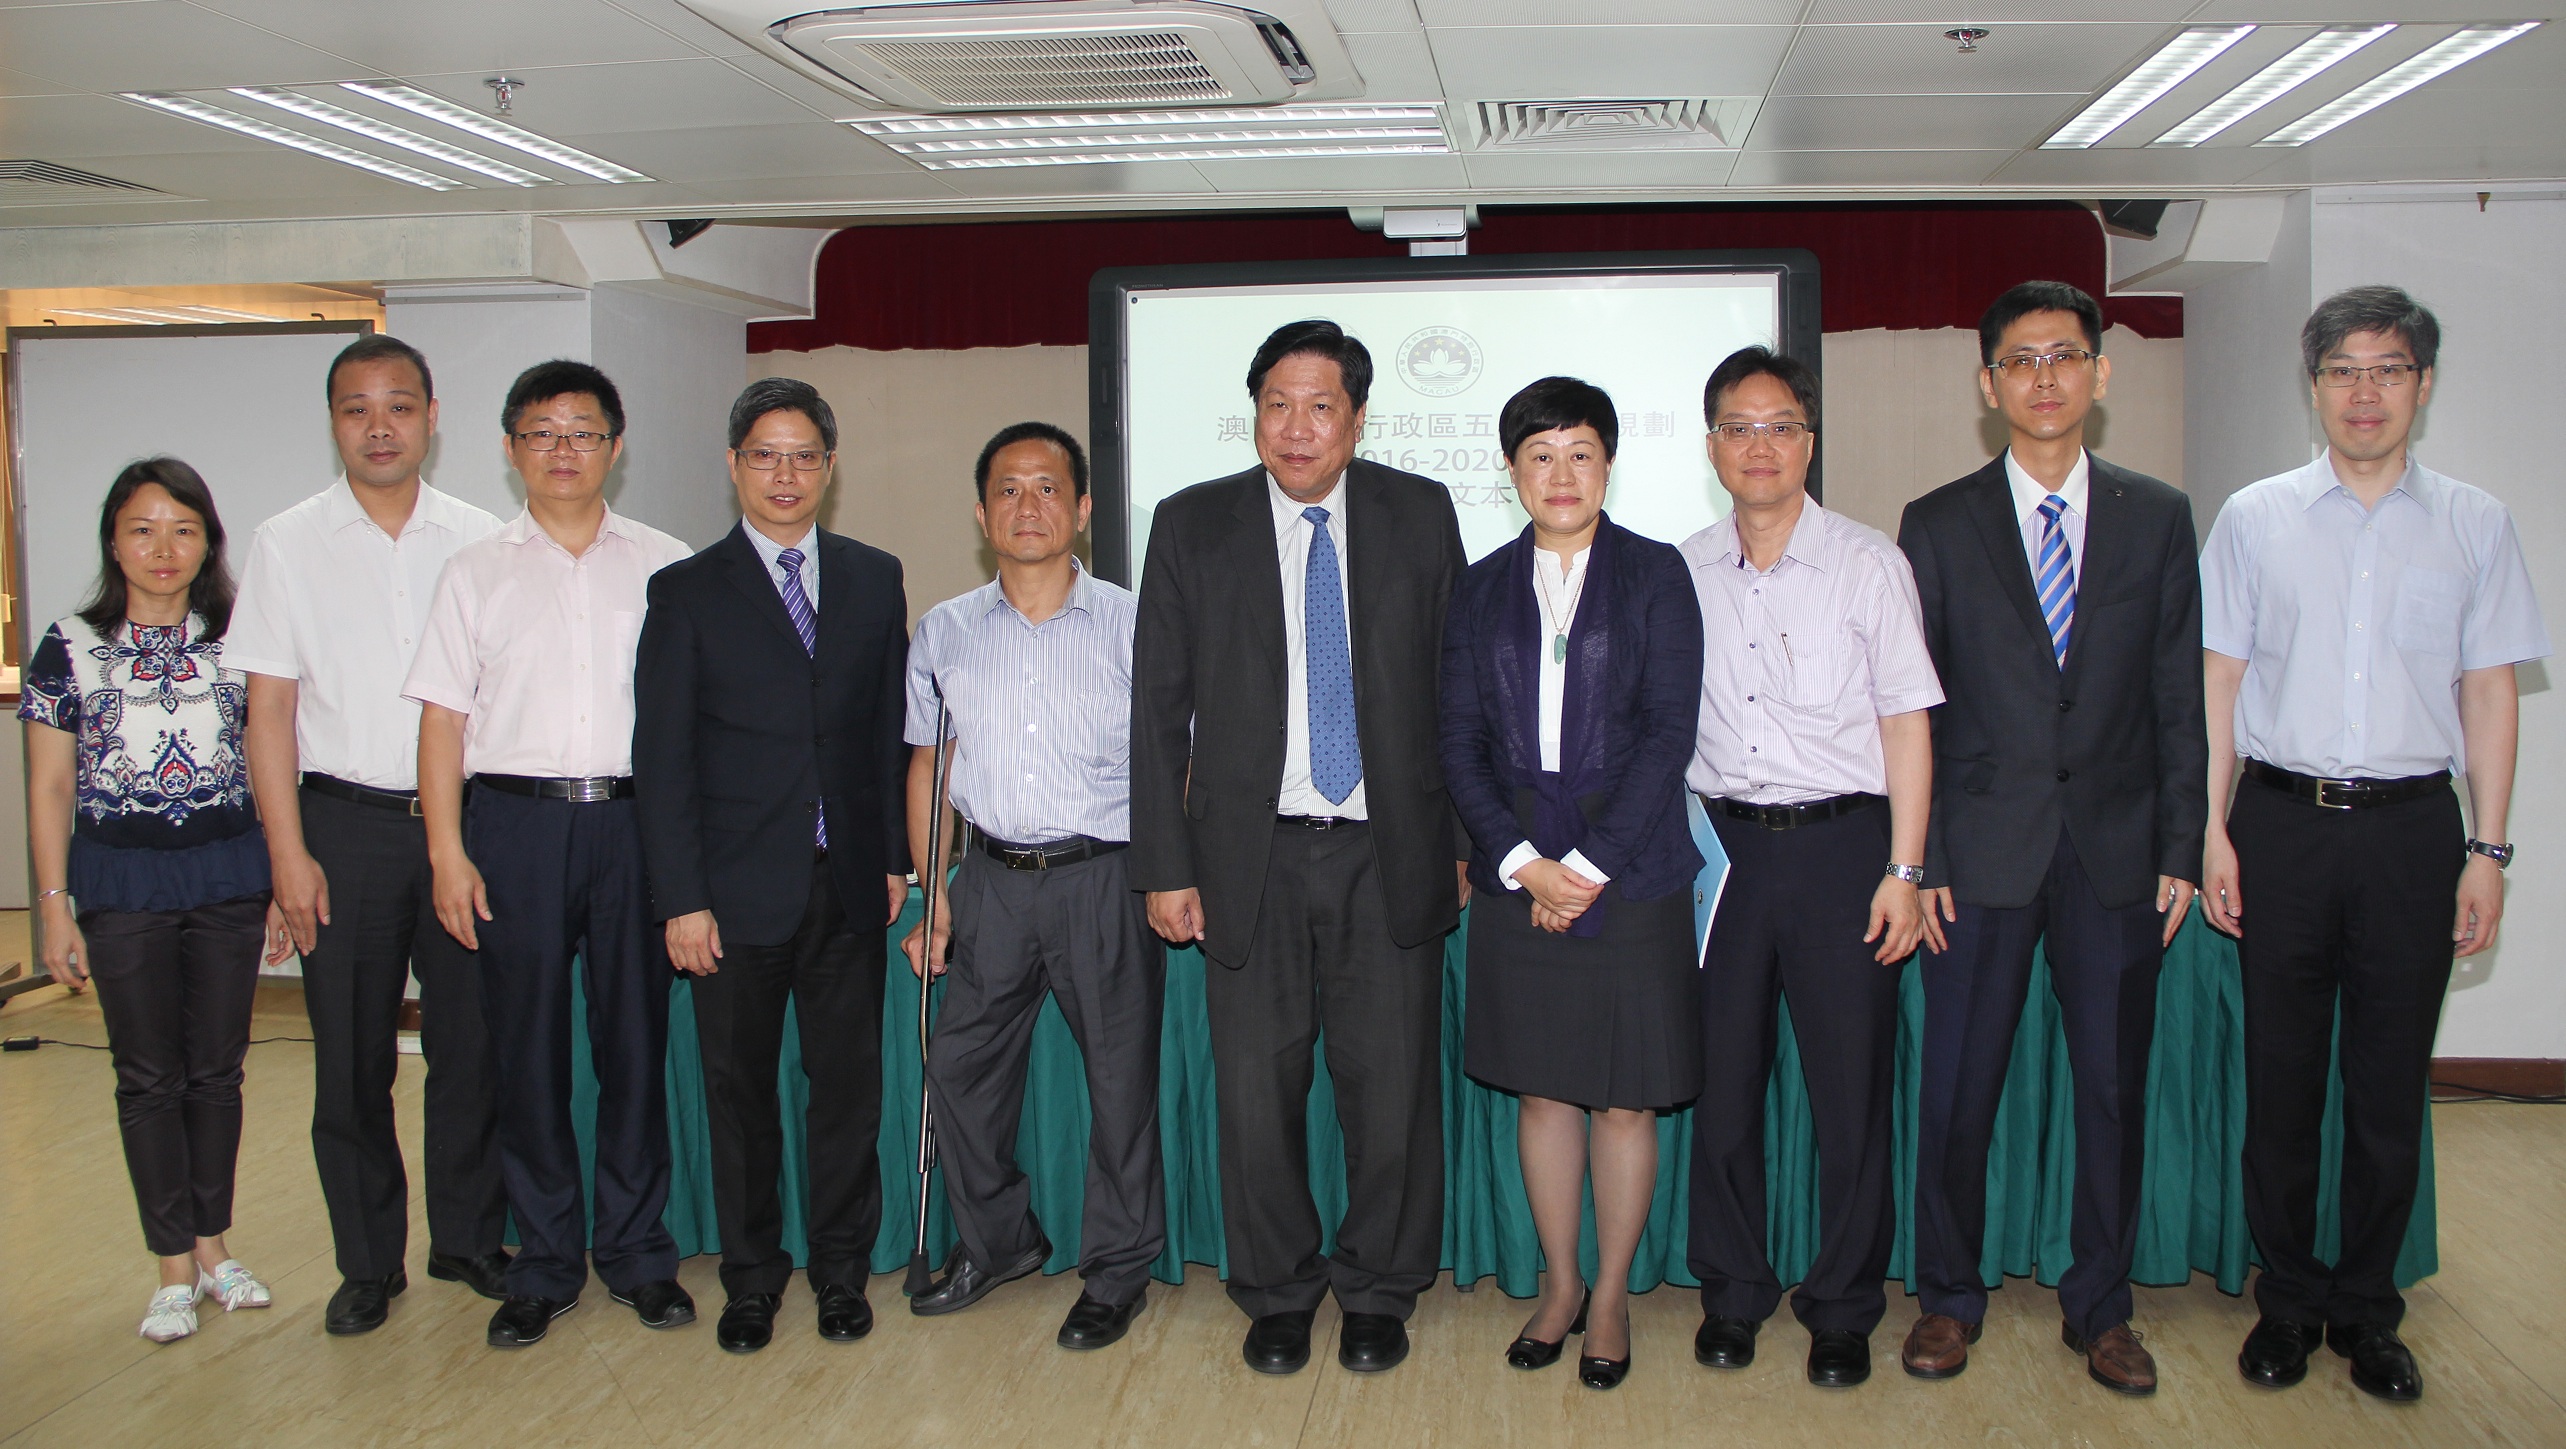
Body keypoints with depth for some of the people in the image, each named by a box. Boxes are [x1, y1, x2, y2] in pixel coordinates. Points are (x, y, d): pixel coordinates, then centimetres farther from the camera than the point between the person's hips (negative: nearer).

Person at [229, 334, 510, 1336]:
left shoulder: (478, 540, 5)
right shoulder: (289, 544, 2)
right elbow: (269, 706, 1)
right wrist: (288, 851, -5)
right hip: (345, 820, -1)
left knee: (471, 1042, 5)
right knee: (352, 1055, 5)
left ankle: (468, 1238, 22)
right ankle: (368, 1260, 20)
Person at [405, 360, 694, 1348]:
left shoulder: (663, 565, 7)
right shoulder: (478, 572, 8)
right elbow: (443, 718, 5)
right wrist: (447, 850, -3)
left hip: (633, 820, 0)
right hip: (514, 821, 0)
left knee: (636, 1039, 5)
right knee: (527, 1047, 4)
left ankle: (637, 1254, 19)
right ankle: (544, 1265, 16)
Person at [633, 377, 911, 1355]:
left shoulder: (874, 579, 9)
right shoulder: (687, 592, 1)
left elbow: (891, 730, 10)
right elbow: (661, 757, -3)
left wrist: (895, 856, 4)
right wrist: (681, 898, -9)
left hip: (850, 883, 2)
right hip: (739, 890, -2)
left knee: (849, 1084, 8)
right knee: (740, 1090, 8)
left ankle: (841, 1267, 24)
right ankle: (751, 1275, 24)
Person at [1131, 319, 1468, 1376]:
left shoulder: (1420, 515, 3)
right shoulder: (1192, 526, 2)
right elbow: (1158, 707, 3)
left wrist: (1466, 836, 3)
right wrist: (1164, 865, -1)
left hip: (1389, 855, 0)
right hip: (1252, 856, 0)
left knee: (1393, 1086, 5)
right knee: (1256, 1088, 7)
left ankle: (1378, 1291, 25)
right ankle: (1277, 1292, 27)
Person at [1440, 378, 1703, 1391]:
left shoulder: (1655, 575, 2)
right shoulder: (1482, 588, 9)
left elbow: (1669, 731, -6)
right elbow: (1461, 743, 5)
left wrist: (1589, 865, -12)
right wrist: (1523, 862, -8)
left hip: (1630, 870, -2)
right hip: (1518, 876, 2)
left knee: (1625, 1098, 5)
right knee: (1542, 1089, 10)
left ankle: (1611, 1292, 21)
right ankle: (1559, 1283, 25)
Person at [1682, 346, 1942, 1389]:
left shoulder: (1867, 563, 1)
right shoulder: (1683, 572, 8)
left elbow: (1906, 720, -1)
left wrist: (1904, 871, -7)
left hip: (1840, 841, -2)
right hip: (1724, 843, 2)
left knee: (1850, 1087, 2)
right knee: (1722, 1078, 7)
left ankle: (1843, 1308, 17)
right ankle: (1732, 1293, 23)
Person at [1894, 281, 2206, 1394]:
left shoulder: (2158, 518, 7)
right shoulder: (1936, 527, 3)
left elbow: (2179, 700, 6)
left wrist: (2180, 851, 0)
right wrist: (1919, 858, -5)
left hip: (2117, 850, 1)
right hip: (1983, 853, -1)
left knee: (2114, 1086, 9)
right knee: (1956, 1089, 4)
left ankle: (2100, 1305, 25)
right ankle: (1948, 1296, 22)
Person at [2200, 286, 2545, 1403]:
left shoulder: (2475, 525, 6)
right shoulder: (2254, 518, 5)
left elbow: (2489, 692, 6)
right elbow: (2219, 680, 5)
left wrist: (2488, 850, 1)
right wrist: (2213, 830, -1)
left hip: (2412, 822, 0)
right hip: (2281, 819, 0)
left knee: (2390, 1090, 6)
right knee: (2281, 1080, 7)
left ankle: (2366, 1311, 22)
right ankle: (2288, 1301, 22)